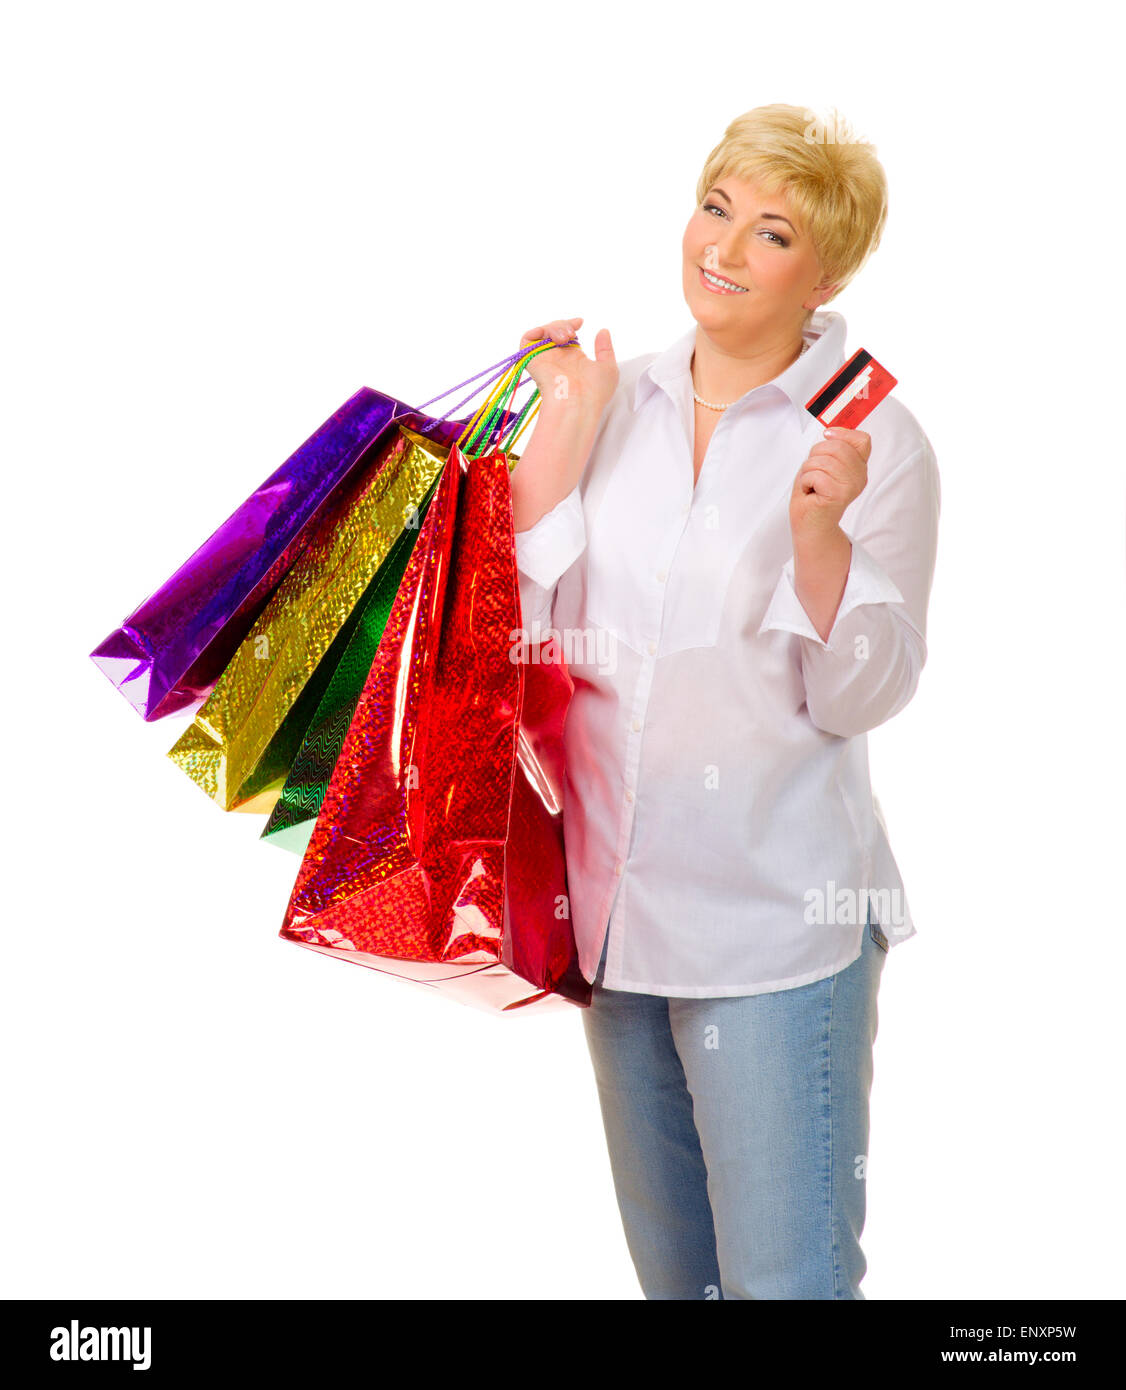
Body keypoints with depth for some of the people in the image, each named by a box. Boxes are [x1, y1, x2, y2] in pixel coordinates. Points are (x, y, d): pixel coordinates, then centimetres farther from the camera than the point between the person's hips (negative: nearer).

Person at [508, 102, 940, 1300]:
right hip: (615, 897, 5)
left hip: (776, 918, -5)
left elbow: (861, 699, -11)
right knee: (666, 1259, 21)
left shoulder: (874, 438, -8)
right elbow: (527, 624, -2)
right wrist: (563, 429, -6)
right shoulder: (618, 402, 4)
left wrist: (820, 530, -25)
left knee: (786, 1273, 0)